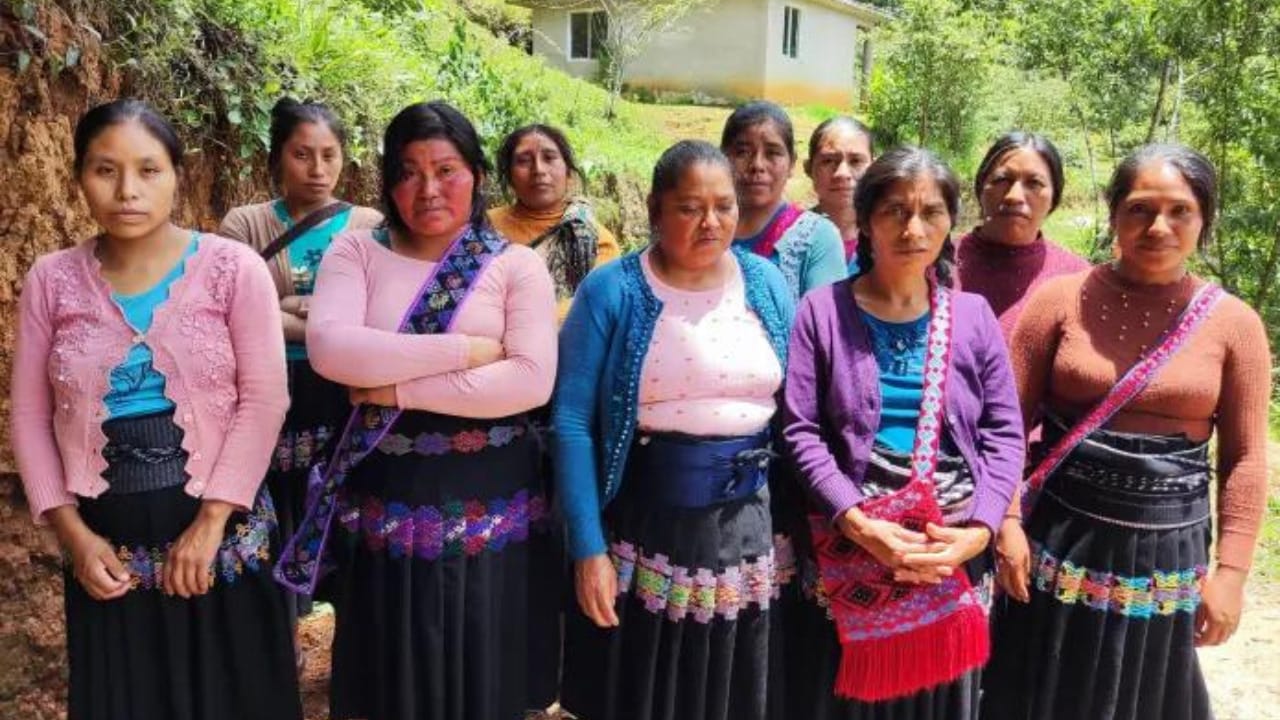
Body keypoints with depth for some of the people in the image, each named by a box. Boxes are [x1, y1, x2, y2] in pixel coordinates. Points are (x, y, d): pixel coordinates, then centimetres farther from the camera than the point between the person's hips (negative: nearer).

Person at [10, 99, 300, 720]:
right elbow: (29, 415, 4)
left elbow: (262, 399, -10)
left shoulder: (232, 268, -6)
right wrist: (71, 531, -3)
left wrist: (211, 521, -13)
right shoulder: (51, 281, 1)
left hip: (221, 537, -2)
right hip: (106, 546, 2)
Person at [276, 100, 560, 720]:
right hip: (384, 499, 2)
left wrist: (399, 390, -16)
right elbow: (329, 347, -15)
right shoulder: (356, 252, 3)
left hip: (489, 503, -1)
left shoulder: (517, 266, -1)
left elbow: (532, 380, -14)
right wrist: (465, 349, -17)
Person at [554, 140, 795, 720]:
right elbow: (572, 421, -10)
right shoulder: (611, 291, -9)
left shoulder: (767, 284, 2)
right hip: (641, 525, -3)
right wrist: (588, 547, -14)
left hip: (748, 525, 3)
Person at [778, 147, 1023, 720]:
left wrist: (979, 530, -9)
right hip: (850, 547, -2)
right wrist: (859, 524, -17)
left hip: (954, 549, 3)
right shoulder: (824, 311, -3)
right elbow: (801, 431, -7)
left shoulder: (973, 315, 4)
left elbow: (1004, 432, 4)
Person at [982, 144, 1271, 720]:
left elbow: (1244, 458, 0)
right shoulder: (1061, 299, -5)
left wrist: (1231, 570, -3)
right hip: (1059, 545, 0)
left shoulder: (1233, 322, -2)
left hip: (1166, 558, 1)